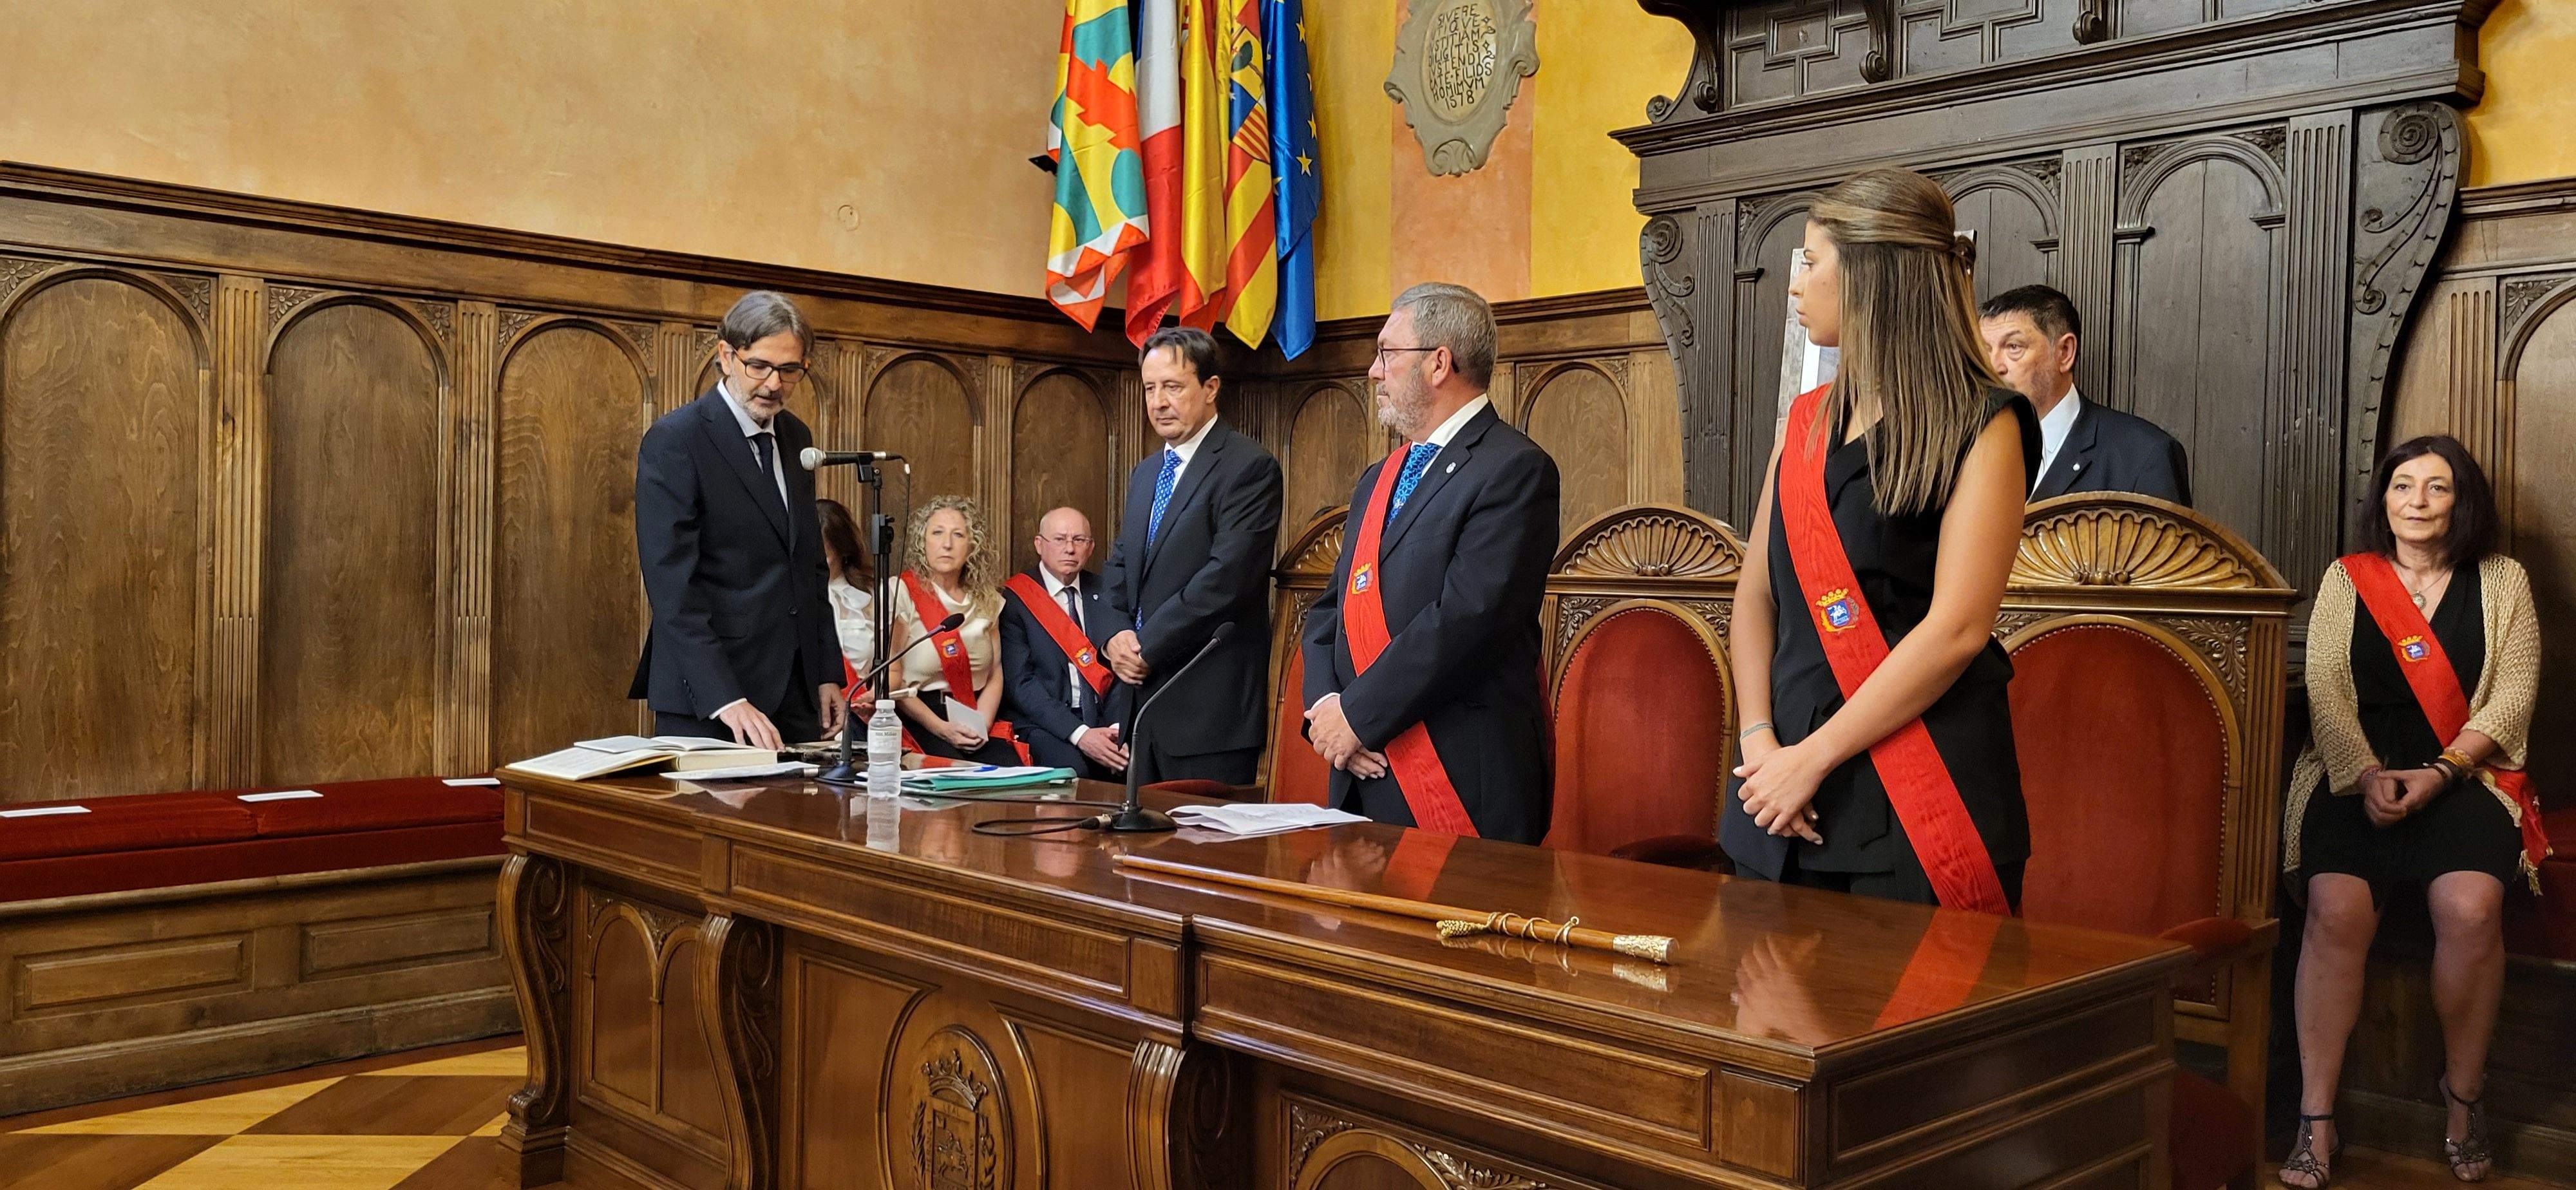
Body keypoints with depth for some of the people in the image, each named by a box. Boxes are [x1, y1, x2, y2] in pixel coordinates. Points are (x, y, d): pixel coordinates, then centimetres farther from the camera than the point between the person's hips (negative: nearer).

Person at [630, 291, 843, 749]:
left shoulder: (795, 437, 12)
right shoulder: (674, 440, -10)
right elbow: (671, 585, -18)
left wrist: (828, 673, 13)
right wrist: (726, 699, -25)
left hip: (796, 693, 6)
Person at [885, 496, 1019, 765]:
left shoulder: (985, 599, 14)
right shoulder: (900, 592, -1)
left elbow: (995, 675, 11)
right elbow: (892, 683, -6)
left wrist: (982, 726, -8)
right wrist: (942, 729, -15)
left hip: (979, 716, 4)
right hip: (920, 720, -4)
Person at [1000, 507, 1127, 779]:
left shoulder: (1108, 594, 12)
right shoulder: (1013, 600, -1)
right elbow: (1019, 683, -8)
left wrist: (1121, 726, -11)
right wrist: (1079, 734, -19)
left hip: (1107, 722, 4)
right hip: (1044, 724, -3)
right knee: (1070, 769, -34)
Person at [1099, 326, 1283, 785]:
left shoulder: (1249, 467, -9)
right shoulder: (1145, 473, 18)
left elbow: (1226, 578, -19)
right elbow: (1117, 569, 20)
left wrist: (1147, 646, -14)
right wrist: (1116, 635, -1)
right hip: (1141, 694, 8)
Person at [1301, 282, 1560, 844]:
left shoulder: (1514, 470, -9)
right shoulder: (1377, 481, 19)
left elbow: (1465, 618, -18)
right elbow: (1331, 608, 17)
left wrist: (1359, 715, -15)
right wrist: (1325, 704, -1)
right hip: (1365, 773, 7)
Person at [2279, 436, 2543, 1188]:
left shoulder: (2501, 582, 11)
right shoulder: (2345, 581, 11)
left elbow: (2512, 696, 2)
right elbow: (2325, 693, 3)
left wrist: (2439, 773, -12)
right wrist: (2366, 776, -12)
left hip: (2464, 778, 0)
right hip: (2357, 776, 0)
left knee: (2471, 908, -29)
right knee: (2337, 911, -27)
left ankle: (2465, 1093, -4)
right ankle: (2316, 1120, -21)